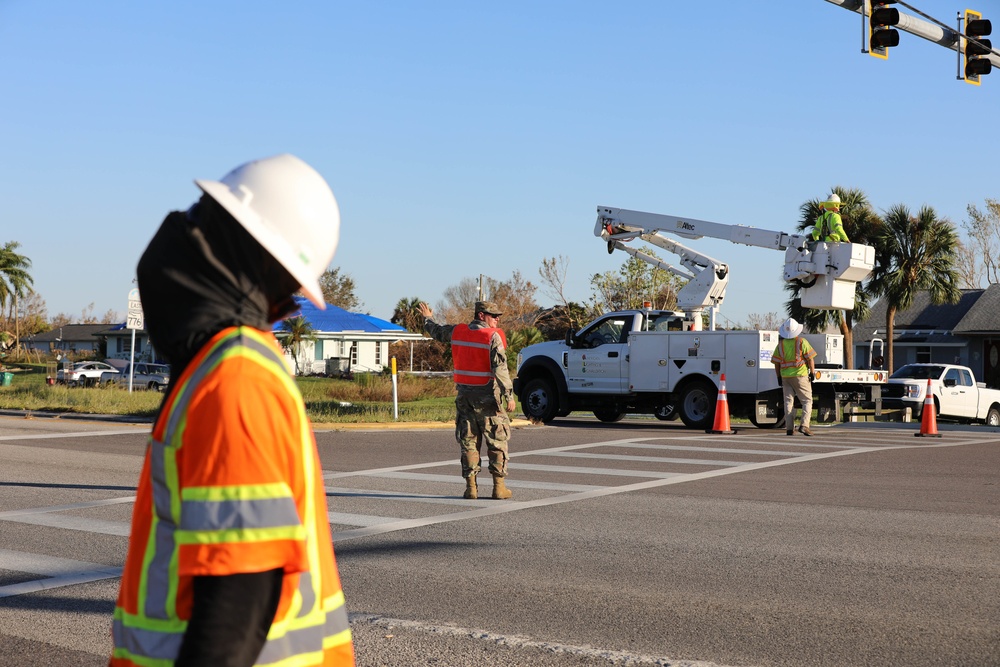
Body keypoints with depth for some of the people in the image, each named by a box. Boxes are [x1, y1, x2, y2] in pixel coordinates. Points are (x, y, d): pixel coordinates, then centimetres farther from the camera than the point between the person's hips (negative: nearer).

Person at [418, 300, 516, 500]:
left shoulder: (457, 332, 6)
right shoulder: (493, 336, -11)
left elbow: (437, 332, 26)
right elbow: (500, 370, -18)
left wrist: (428, 318, 47)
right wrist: (509, 395, -16)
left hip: (465, 397, 5)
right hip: (488, 397, -5)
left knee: (468, 442, 10)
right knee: (497, 442, 4)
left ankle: (471, 486, 7)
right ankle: (499, 487, 2)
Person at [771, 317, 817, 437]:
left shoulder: (780, 344, 3)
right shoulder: (802, 342, -7)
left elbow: (776, 363, 6)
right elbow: (810, 359, -8)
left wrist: (779, 377, 15)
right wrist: (812, 372, 2)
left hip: (785, 376, 3)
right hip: (800, 376, -3)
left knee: (788, 402, 7)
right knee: (807, 401, 3)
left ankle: (789, 428, 2)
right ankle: (804, 425, -12)